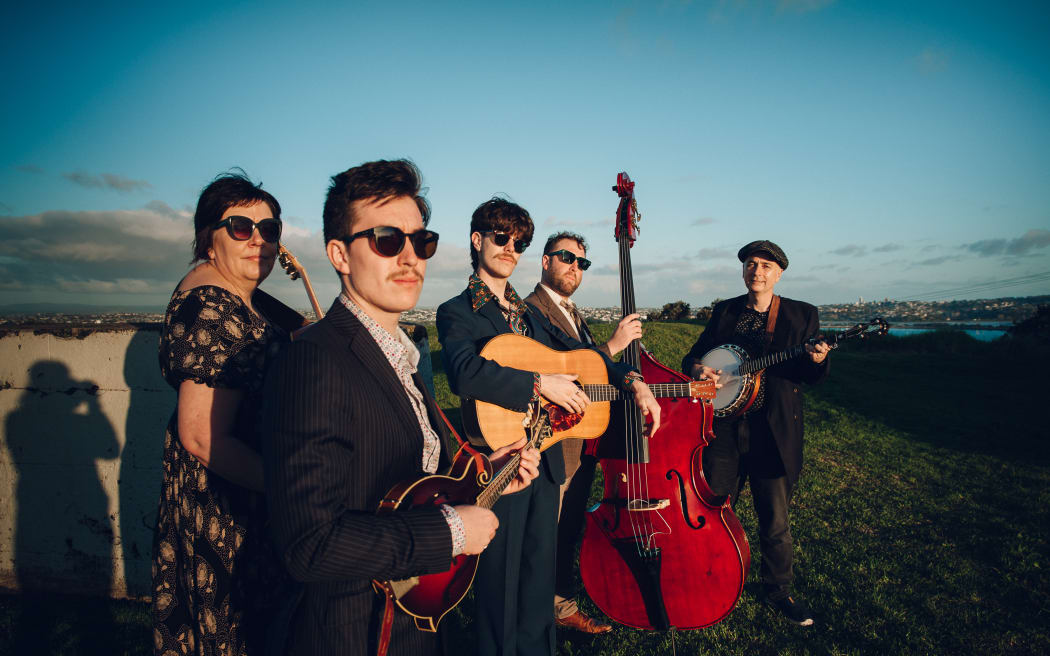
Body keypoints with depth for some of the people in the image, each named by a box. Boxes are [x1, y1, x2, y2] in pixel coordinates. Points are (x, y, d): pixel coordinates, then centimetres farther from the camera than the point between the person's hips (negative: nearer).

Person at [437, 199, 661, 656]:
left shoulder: (528, 312, 17)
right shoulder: (457, 311, -6)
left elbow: (578, 352, 17)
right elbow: (465, 373, -26)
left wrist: (633, 381, 1)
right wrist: (541, 383, -25)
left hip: (545, 462, 7)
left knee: (540, 578, 18)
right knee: (499, 583, 7)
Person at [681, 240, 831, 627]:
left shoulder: (802, 315, 4)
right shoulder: (724, 312, 9)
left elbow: (812, 376, 0)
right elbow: (693, 355, 11)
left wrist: (818, 360, -22)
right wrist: (697, 369, -11)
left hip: (774, 431, -1)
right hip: (724, 425, 2)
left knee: (775, 519, 8)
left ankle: (779, 591, 30)